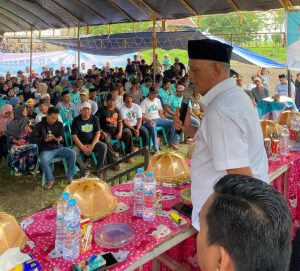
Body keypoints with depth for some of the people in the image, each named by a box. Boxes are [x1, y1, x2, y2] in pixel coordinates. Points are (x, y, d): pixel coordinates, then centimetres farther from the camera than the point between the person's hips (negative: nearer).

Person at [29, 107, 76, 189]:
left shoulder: (59, 124, 6)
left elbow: (62, 138, 11)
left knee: (72, 153, -23)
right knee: (43, 160, -36)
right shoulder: (40, 125, -3)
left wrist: (60, 139, -15)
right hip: (46, 150, -3)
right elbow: (31, 139, -8)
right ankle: (50, 180, -10)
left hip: (58, 148, 3)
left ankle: (69, 178, -11)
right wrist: (44, 139, -21)